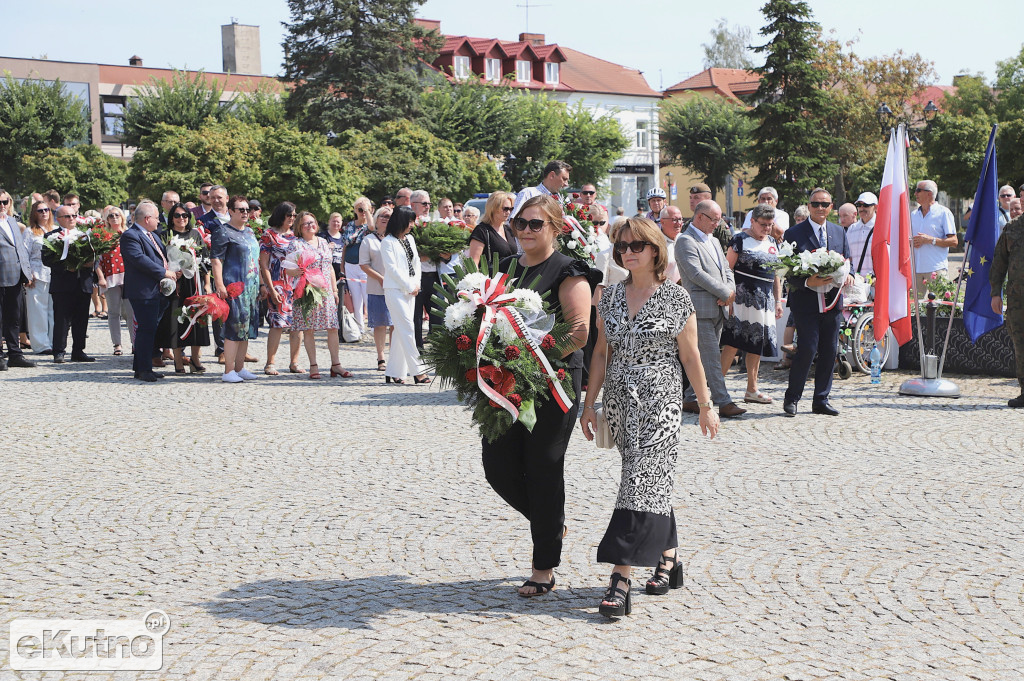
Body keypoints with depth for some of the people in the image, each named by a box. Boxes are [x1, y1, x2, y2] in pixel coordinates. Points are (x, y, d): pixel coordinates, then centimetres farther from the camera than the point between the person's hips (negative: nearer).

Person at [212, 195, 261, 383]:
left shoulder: (250, 232, 18)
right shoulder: (223, 232, -6)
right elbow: (215, 260, -12)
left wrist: (259, 286, 23)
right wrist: (220, 285, -20)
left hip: (251, 287, 8)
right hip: (234, 287, -8)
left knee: (246, 329, 10)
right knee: (234, 328, -9)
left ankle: (240, 368, 18)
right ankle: (229, 371, -7)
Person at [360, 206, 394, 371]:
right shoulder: (369, 240, 6)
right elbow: (364, 265, 1)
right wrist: (380, 278, -11)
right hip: (376, 289, -1)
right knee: (380, 324, 1)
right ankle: (381, 358, 9)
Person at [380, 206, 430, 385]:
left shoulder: (410, 239, 16)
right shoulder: (388, 242, -7)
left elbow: (416, 262, 19)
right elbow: (392, 268, -11)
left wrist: (416, 284, 5)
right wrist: (409, 286, -9)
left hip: (409, 290, 7)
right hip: (394, 290, -7)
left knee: (400, 331, 6)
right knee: (407, 328, -12)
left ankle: (393, 373, 10)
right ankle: (418, 370, -13)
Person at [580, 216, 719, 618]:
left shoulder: (676, 298, -4)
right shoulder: (611, 296, 8)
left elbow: (690, 357, 0)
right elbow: (601, 353, 12)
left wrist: (706, 407, 2)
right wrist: (589, 404, 10)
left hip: (660, 403, -5)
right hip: (620, 403, 5)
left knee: (641, 483, -11)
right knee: (653, 481, 11)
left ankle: (621, 580, -15)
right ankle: (669, 560, 26)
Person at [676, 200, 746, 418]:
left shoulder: (713, 241, 21)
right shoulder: (685, 241, -9)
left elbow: (726, 269, 19)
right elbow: (696, 273, -17)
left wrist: (730, 291, -2)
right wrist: (725, 293, -14)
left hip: (718, 308, 9)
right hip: (701, 308, -9)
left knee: (702, 357, 11)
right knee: (711, 357, -9)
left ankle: (690, 399, 17)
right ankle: (723, 402, -9)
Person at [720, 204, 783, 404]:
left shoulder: (772, 243, 16)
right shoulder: (740, 240, -4)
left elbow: (775, 274, 21)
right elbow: (727, 269, -7)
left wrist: (778, 301, 16)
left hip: (765, 299, 7)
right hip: (743, 296, -7)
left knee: (758, 343, 8)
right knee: (734, 342, -12)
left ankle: (752, 389, 14)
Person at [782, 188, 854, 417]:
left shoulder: (839, 232, 14)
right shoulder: (794, 233, -2)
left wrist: (849, 275, -7)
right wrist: (808, 282, -23)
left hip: (832, 301, 5)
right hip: (806, 301, -5)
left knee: (829, 352, 6)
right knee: (808, 349, -11)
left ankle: (821, 400, 16)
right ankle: (791, 399, 2)